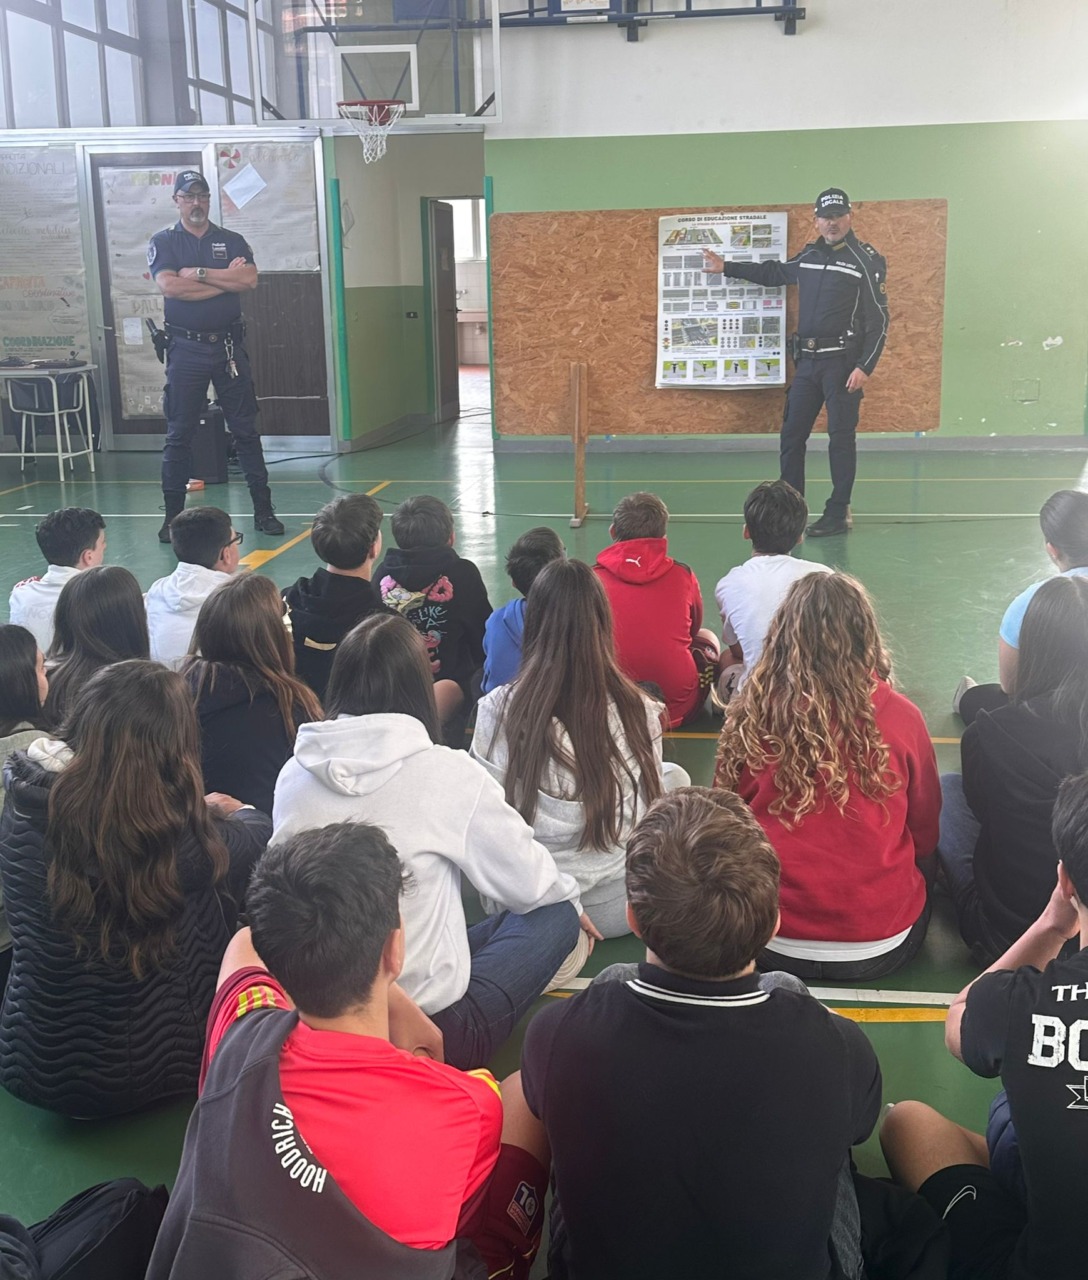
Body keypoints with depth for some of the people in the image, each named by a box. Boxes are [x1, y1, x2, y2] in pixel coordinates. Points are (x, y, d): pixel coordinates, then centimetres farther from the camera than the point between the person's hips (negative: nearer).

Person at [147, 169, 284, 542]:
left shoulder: (231, 241, 10)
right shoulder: (164, 242, 4)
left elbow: (249, 280, -8)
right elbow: (169, 286, -14)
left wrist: (199, 273, -12)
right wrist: (225, 279, -9)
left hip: (229, 345, 2)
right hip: (186, 347, -2)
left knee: (246, 429, 4)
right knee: (179, 434, 1)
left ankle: (263, 510, 9)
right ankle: (173, 516, 9)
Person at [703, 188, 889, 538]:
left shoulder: (867, 260, -5)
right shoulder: (808, 256, 12)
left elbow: (878, 320, -8)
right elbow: (774, 273, 31)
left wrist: (865, 367, -17)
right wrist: (726, 268, 31)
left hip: (843, 362, -6)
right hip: (807, 362, 6)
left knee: (841, 437, -4)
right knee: (792, 434, 7)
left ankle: (838, 514, 4)